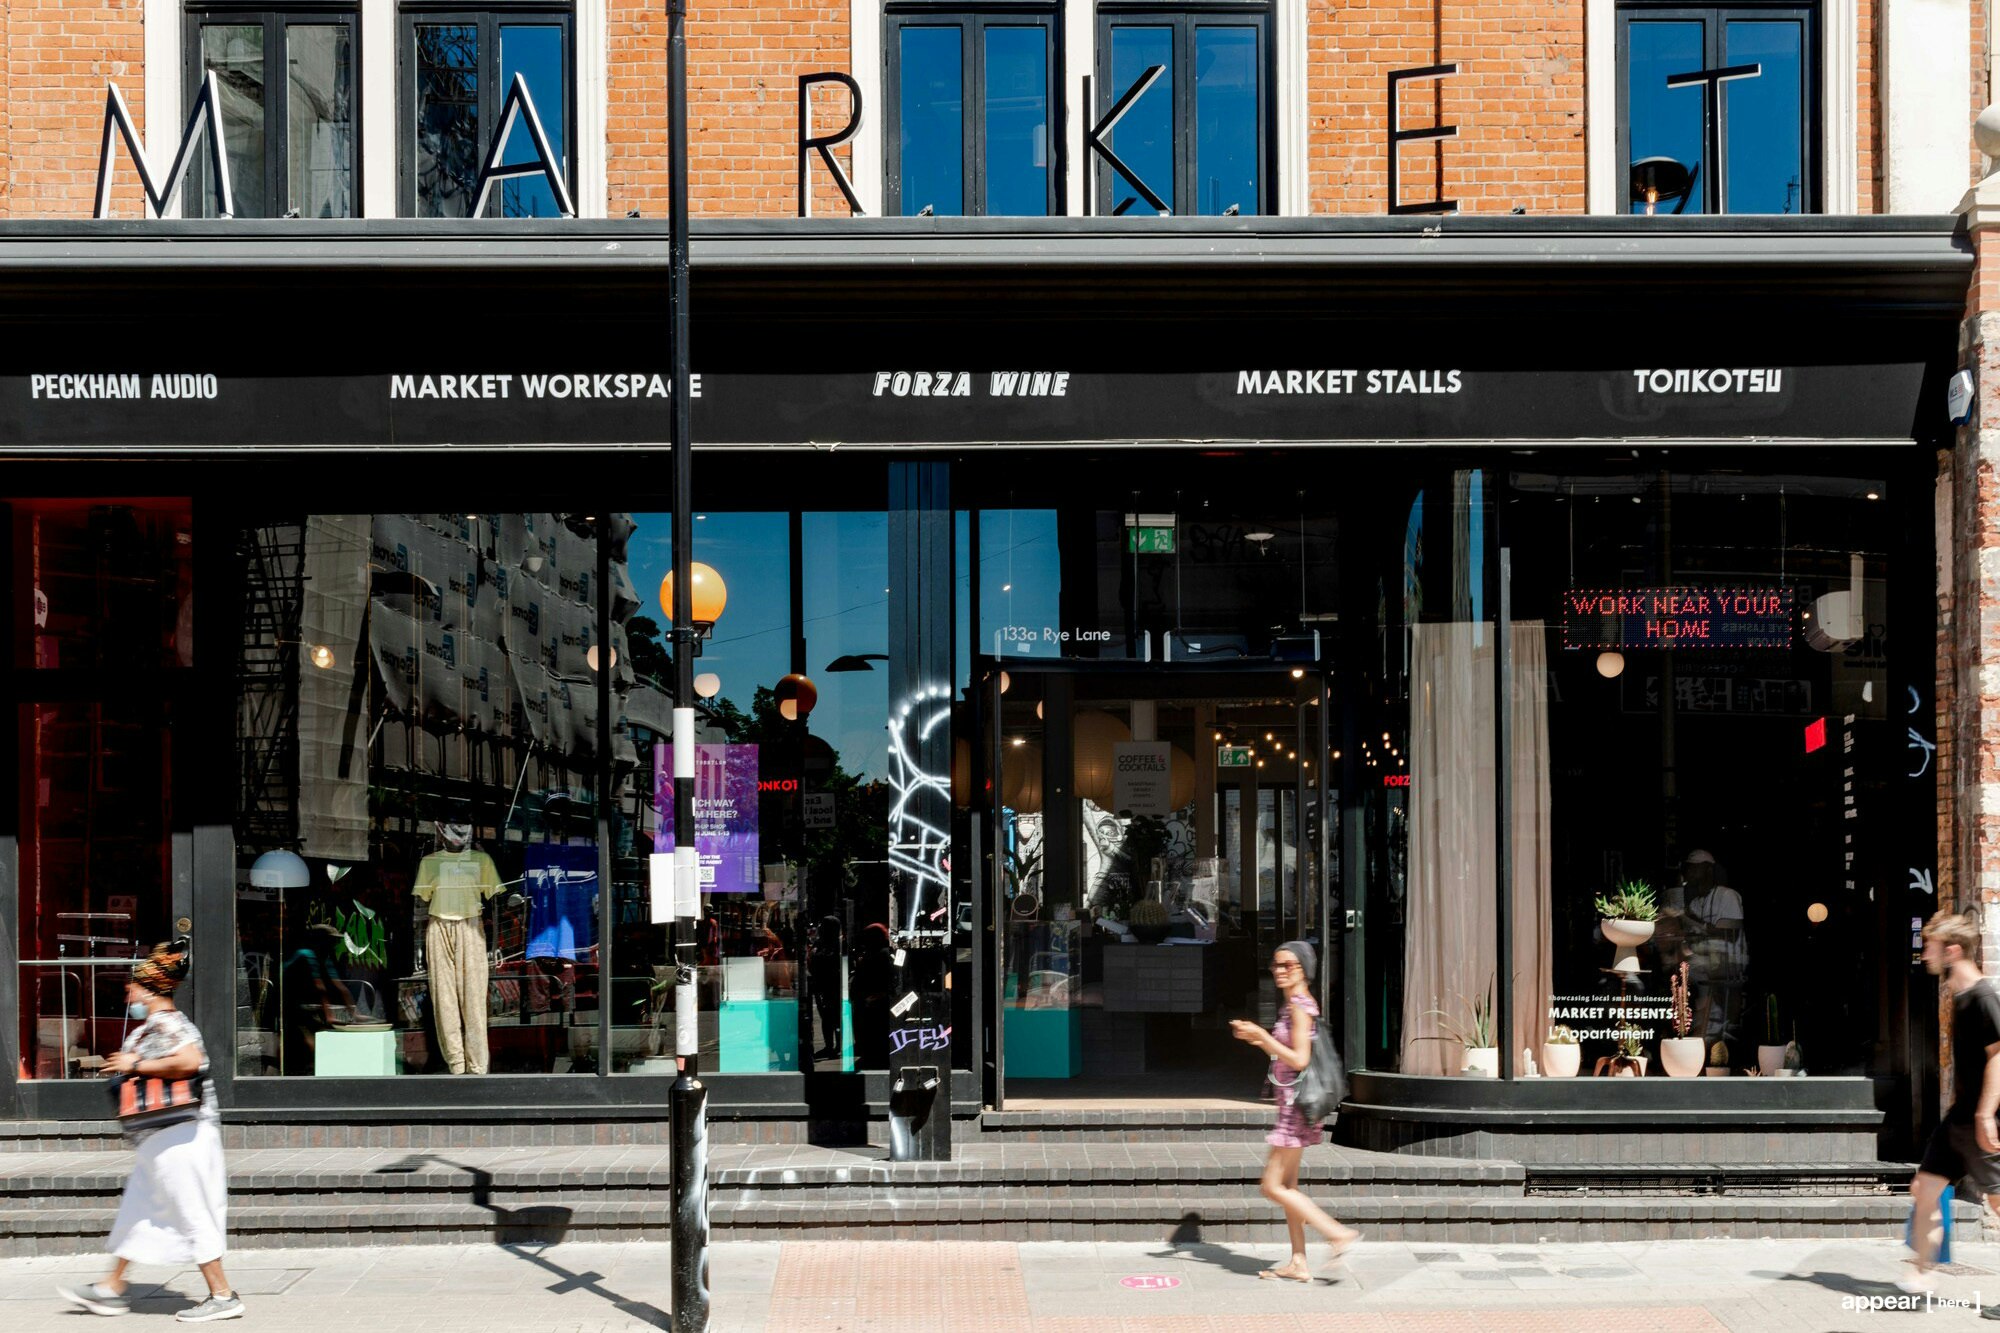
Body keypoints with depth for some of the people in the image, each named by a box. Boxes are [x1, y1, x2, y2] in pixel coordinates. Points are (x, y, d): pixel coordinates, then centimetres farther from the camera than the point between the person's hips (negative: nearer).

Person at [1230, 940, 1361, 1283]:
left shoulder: (1299, 1006, -14)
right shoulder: (1296, 1004, 15)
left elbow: (1299, 1059, -22)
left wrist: (1262, 1035, -18)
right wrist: (1257, 1039, 9)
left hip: (1297, 1102, -10)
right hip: (1291, 1104, 10)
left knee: (1273, 1187, -9)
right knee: (1287, 1185, 11)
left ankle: (1339, 1234, -10)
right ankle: (1298, 1263, 13)